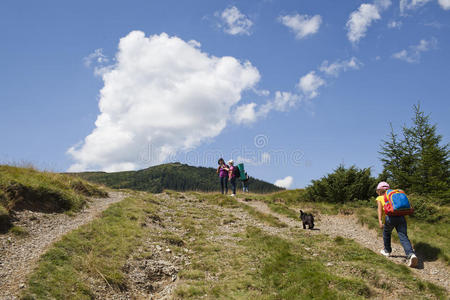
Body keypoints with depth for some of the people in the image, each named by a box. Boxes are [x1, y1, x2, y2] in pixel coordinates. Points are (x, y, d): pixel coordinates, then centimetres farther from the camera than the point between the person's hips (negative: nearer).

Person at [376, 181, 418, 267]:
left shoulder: (380, 198, 20)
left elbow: (380, 209, 0)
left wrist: (380, 221, -10)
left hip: (390, 216, -2)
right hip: (401, 216, 2)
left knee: (386, 233, 26)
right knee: (403, 237, -4)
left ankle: (387, 251, 41)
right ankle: (410, 254, -27)